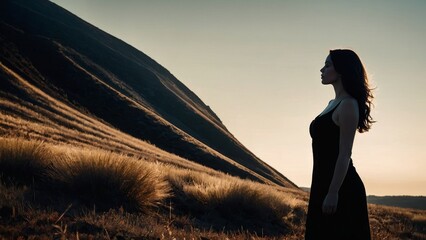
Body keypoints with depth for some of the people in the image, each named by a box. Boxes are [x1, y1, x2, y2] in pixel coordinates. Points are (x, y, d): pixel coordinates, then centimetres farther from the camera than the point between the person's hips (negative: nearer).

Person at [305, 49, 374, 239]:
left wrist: (333, 193, -21)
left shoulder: (348, 105, -11)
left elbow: (344, 154, -17)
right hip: (324, 184, 9)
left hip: (340, 187, -9)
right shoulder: (333, 104, 17)